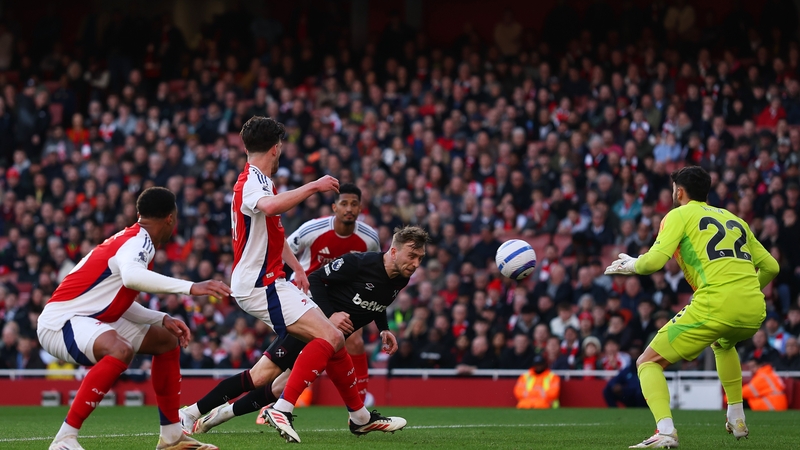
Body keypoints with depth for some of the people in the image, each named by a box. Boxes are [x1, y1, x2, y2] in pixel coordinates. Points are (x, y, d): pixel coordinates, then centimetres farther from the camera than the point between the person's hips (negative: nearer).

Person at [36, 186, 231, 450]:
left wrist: (163, 320, 10)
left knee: (167, 341, 17)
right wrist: (191, 287, -41)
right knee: (121, 350, -38)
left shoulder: (135, 239, 12)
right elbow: (131, 276, -42)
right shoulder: (140, 241, -17)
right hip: (60, 320, -11)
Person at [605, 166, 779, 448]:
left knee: (648, 362, 5)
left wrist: (631, 265, 16)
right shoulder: (734, 219, 26)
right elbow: (770, 266, 26)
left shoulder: (679, 215, 9)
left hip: (715, 306, -6)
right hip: (754, 312, 6)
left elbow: (654, 261, -4)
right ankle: (737, 420, 34)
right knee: (723, 344, 41)